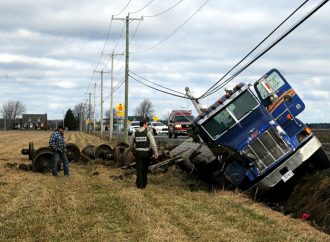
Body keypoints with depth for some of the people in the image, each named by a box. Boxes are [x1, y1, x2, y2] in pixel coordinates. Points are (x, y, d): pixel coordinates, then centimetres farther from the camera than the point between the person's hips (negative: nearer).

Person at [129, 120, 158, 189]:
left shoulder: (135, 133, 3)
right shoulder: (148, 132, -7)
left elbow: (131, 144, 13)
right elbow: (153, 144, -16)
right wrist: (156, 153, -11)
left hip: (138, 153, 1)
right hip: (146, 153, -1)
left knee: (139, 169, 5)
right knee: (145, 169, 15)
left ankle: (140, 185, -1)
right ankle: (144, 183, 23)